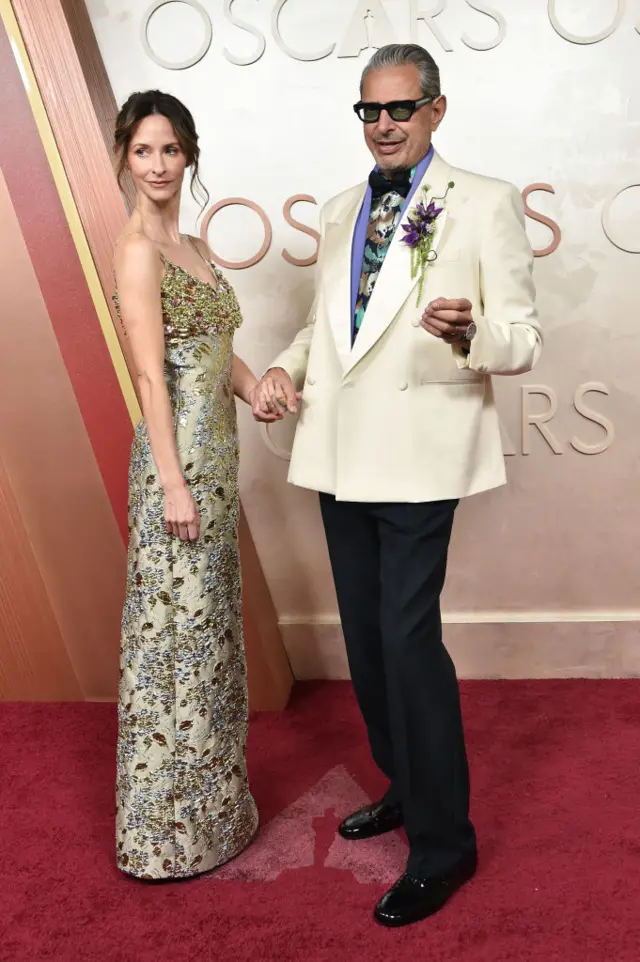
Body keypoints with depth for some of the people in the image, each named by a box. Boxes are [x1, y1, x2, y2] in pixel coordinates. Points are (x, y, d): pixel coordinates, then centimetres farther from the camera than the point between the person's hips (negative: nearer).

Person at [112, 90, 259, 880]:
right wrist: (174, 483, -20)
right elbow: (152, 374, -18)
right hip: (180, 459, -9)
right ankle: (168, 831, 19)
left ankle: (205, 798, 35)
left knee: (208, 625, 17)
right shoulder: (139, 247, -11)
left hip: (215, 453, 9)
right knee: (177, 629, 1)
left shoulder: (191, 246, 15)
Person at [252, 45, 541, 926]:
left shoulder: (485, 203, -2)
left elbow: (524, 342, -6)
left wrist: (468, 333, -28)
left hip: (417, 456, -6)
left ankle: (443, 842, 14)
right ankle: (404, 788, 37)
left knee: (408, 638, -7)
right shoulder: (339, 212, 15)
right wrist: (286, 366, 4)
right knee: (365, 636, 15)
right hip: (339, 455, 7)